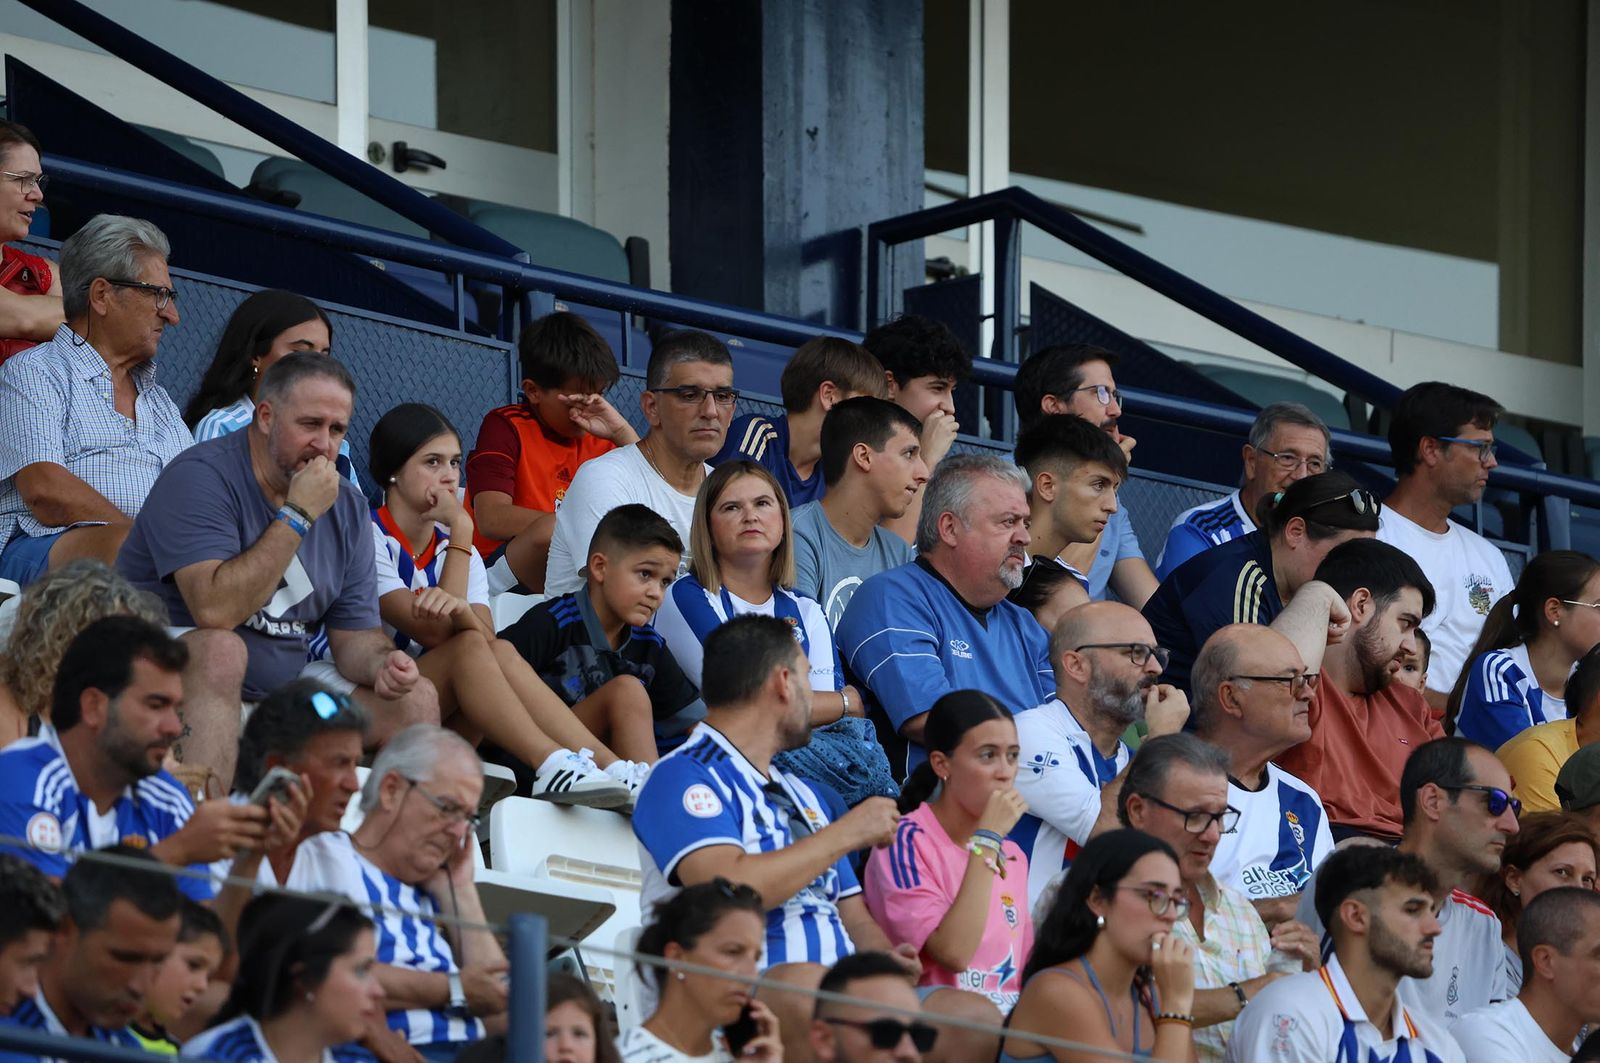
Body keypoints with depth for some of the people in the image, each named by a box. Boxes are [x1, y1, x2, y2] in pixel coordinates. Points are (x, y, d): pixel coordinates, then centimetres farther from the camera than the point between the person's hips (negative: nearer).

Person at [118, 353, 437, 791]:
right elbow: (214, 611, -28)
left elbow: (356, 634, 11)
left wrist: (382, 664, -14)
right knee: (221, 649, -38)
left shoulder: (346, 507, 8)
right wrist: (297, 516, -23)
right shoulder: (201, 478, -15)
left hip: (282, 690, 7)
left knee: (416, 700, -4)